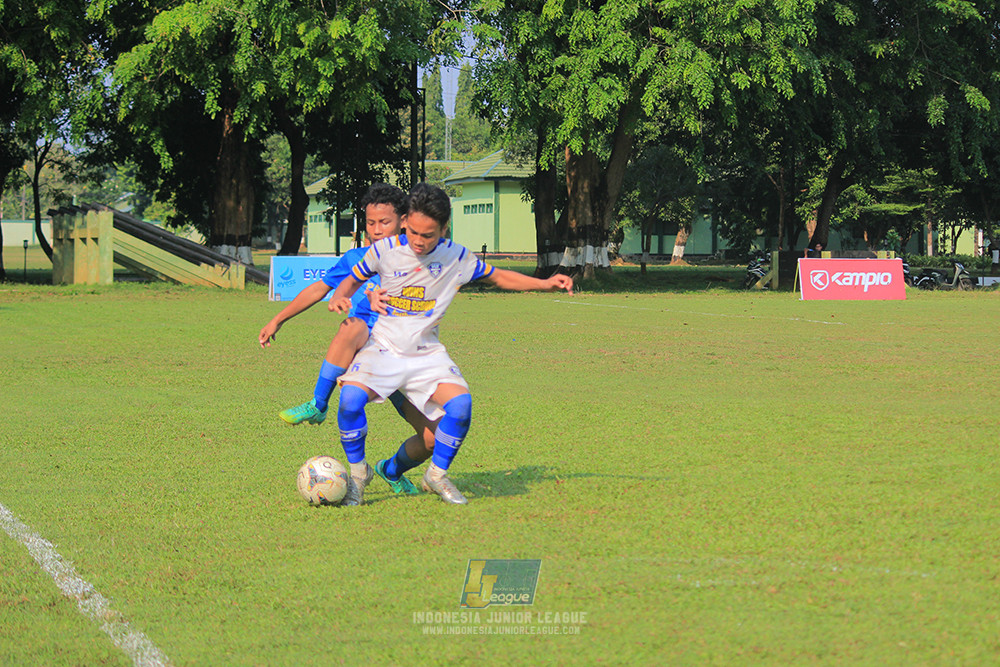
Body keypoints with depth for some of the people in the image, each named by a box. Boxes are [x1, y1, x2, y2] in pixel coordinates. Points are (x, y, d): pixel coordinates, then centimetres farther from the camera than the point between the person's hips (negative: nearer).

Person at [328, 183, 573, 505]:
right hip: (383, 347, -1)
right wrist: (339, 297, -11)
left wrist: (545, 284, 1)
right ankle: (357, 471, -3)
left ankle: (437, 474, 2)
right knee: (351, 397, -30)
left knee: (461, 403, -24)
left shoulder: (457, 258, -3)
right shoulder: (385, 251, -6)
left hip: (426, 354, 1)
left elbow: (498, 276, 11)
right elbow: (353, 279, 11)